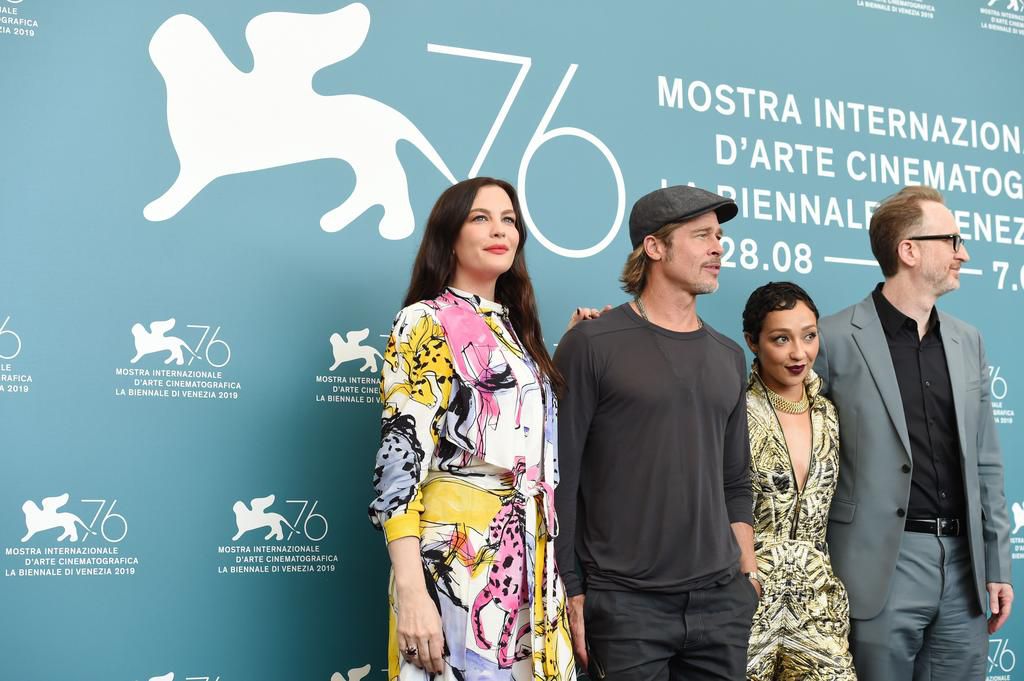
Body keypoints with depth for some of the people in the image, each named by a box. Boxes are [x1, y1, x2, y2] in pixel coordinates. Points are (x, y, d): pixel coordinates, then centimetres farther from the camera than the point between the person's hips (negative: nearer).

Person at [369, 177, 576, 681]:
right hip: (457, 548, -7)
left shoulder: (513, 327, 16)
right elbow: (399, 455, -15)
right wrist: (410, 591, -23)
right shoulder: (424, 323, -6)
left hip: (529, 554, 7)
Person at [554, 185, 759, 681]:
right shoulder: (593, 345, -6)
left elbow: (735, 484, 16)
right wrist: (569, 593, -9)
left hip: (722, 600, 5)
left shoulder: (729, 357, 11)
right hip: (625, 601, -5)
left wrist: (750, 577, 9)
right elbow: (559, 478, -7)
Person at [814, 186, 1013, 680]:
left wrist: (998, 565, 11)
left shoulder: (967, 342, 11)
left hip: (964, 565, 5)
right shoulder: (835, 340, -7)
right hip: (882, 568, -5)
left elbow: (985, 464, 14)